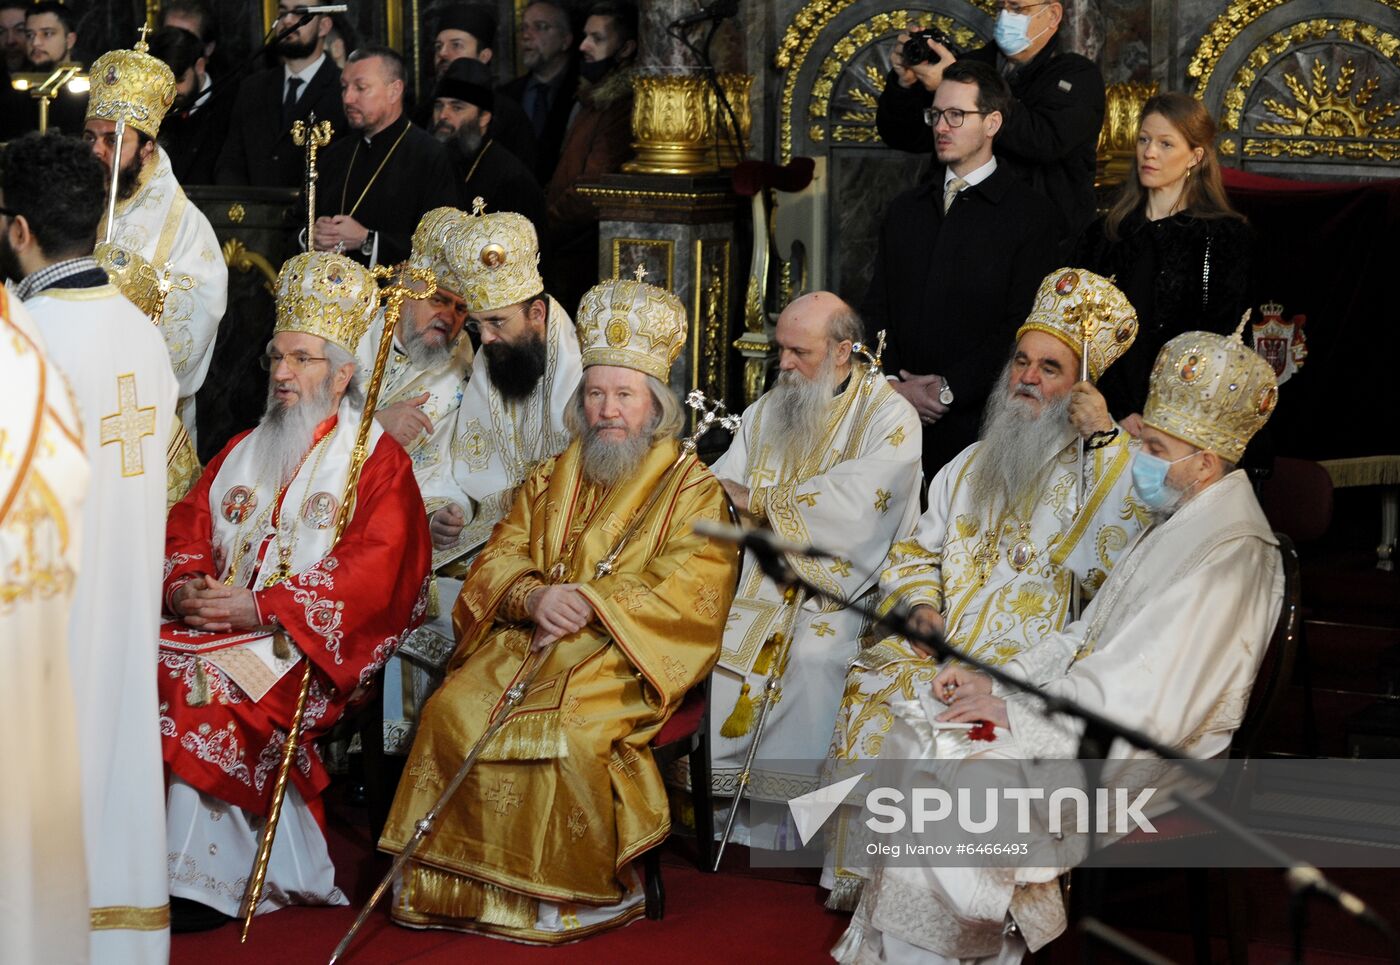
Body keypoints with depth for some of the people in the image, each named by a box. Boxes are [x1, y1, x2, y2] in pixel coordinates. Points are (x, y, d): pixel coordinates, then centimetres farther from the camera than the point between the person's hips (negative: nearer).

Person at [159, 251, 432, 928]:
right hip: (212, 623, 6)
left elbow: (370, 574, -10)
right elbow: (184, 530, 17)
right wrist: (183, 589, -8)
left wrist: (260, 606, -18)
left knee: (206, 688, -32)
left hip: (307, 643, -6)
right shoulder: (242, 453, 23)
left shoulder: (378, 460, 4)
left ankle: (200, 881, -24)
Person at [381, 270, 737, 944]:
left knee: (569, 730, -34)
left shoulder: (691, 488, 6)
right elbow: (499, 560, 13)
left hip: (622, 655, -4)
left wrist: (590, 604, -17)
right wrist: (534, 598, -11)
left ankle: (593, 888, -17)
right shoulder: (550, 480, 22)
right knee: (452, 710, -24)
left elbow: (688, 593, -7)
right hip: (527, 642, 4)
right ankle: (458, 881, -18)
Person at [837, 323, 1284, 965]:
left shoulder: (1228, 560, -22)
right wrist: (995, 681, 3)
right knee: (913, 744, 1)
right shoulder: (1183, 524, 10)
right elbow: (1089, 640, 16)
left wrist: (1013, 709, -17)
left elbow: (1144, 708, -27)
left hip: (1138, 762, -10)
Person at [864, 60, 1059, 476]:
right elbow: (876, 310, 14)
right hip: (899, 419, 4)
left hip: (977, 423, -4)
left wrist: (949, 390, -13)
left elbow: (1023, 324, -9)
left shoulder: (1030, 214, 0)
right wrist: (894, 384, -3)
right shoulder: (906, 209, 18)